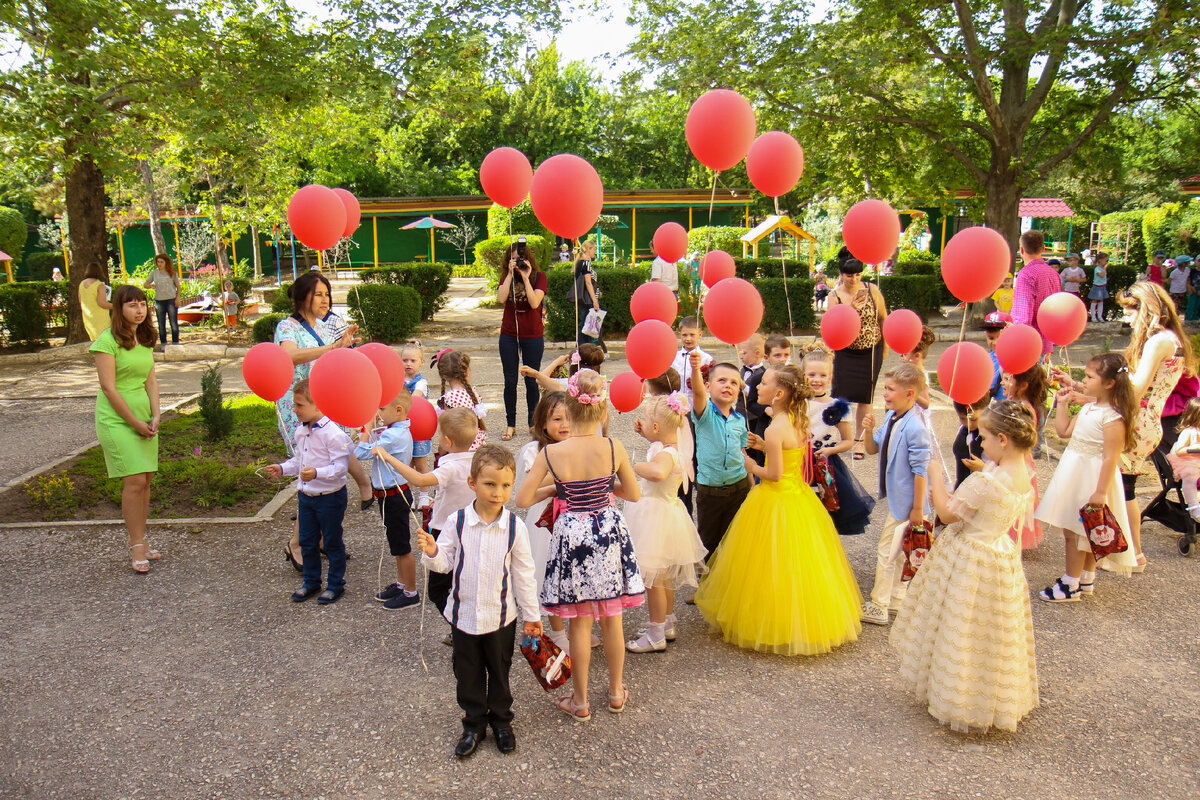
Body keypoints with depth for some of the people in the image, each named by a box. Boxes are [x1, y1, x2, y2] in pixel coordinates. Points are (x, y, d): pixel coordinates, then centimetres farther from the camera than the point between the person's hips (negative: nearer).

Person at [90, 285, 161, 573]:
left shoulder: (145, 339, 10)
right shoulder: (107, 341, -11)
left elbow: (151, 379, 10)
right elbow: (109, 388, -14)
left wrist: (155, 416, -3)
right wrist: (136, 423, -12)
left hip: (144, 418, 6)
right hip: (116, 419, -6)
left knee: (145, 479, 6)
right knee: (134, 481, -10)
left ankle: (140, 540, 18)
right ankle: (137, 546, -1)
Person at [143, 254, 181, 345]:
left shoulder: (172, 273, 3)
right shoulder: (154, 273, 9)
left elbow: (178, 286, 5)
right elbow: (145, 284, 13)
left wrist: (177, 298, -5)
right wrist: (152, 285, -10)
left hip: (171, 300, -3)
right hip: (159, 301, 3)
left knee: (174, 323, -3)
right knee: (161, 325, 6)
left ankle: (175, 343, 4)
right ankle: (163, 344, 14)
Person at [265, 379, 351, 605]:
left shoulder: (333, 433, -22)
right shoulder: (300, 432, 5)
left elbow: (340, 467, -25)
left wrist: (317, 473, -38)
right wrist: (282, 468, 4)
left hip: (330, 496, -8)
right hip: (305, 496, 8)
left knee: (332, 543, 8)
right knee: (307, 542, 18)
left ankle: (336, 584, 23)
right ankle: (311, 582, 34)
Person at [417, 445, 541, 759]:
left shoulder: (515, 527, -11)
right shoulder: (457, 522, -11)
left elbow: (523, 573, -3)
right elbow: (445, 563, -5)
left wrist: (531, 614, 2)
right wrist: (432, 552, -28)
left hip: (500, 615, 0)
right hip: (463, 614, 1)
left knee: (499, 672, 17)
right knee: (468, 674, 15)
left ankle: (501, 721, 39)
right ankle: (474, 725, 34)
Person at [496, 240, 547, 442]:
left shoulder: (539, 276, -3)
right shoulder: (506, 277, 4)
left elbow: (534, 302, -18)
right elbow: (501, 299, -14)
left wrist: (526, 277, -17)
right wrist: (511, 274, -14)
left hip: (533, 336, -2)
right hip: (509, 335, 2)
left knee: (531, 381, 6)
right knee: (510, 382, 5)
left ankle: (533, 423, 19)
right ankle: (510, 425, 15)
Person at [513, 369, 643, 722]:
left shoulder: (551, 453, -14)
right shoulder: (614, 448, -12)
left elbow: (522, 499, -8)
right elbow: (634, 494, 1)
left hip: (571, 533, -1)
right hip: (609, 533, 1)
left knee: (580, 623, 12)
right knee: (612, 619, 18)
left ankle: (580, 702, 25)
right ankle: (616, 692, 34)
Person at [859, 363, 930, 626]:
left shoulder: (914, 427, -26)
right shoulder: (891, 418, 0)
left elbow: (921, 469, -23)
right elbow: (873, 449, 10)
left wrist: (917, 508, -19)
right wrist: (868, 431, -11)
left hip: (905, 501, -9)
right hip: (894, 497, 9)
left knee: (886, 550, 2)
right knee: (896, 551, 20)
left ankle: (878, 607, 15)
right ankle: (896, 599, 36)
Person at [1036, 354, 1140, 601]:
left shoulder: (1113, 418, -21)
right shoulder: (1088, 407, 7)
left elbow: (1110, 458, -22)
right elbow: (1064, 431, 15)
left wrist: (1101, 492, -23)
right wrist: (1062, 404, 10)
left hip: (1091, 478, -9)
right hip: (1075, 474, 9)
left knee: (1074, 531, -1)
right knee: (1083, 532, 18)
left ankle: (1071, 585, 11)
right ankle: (1087, 580, 31)